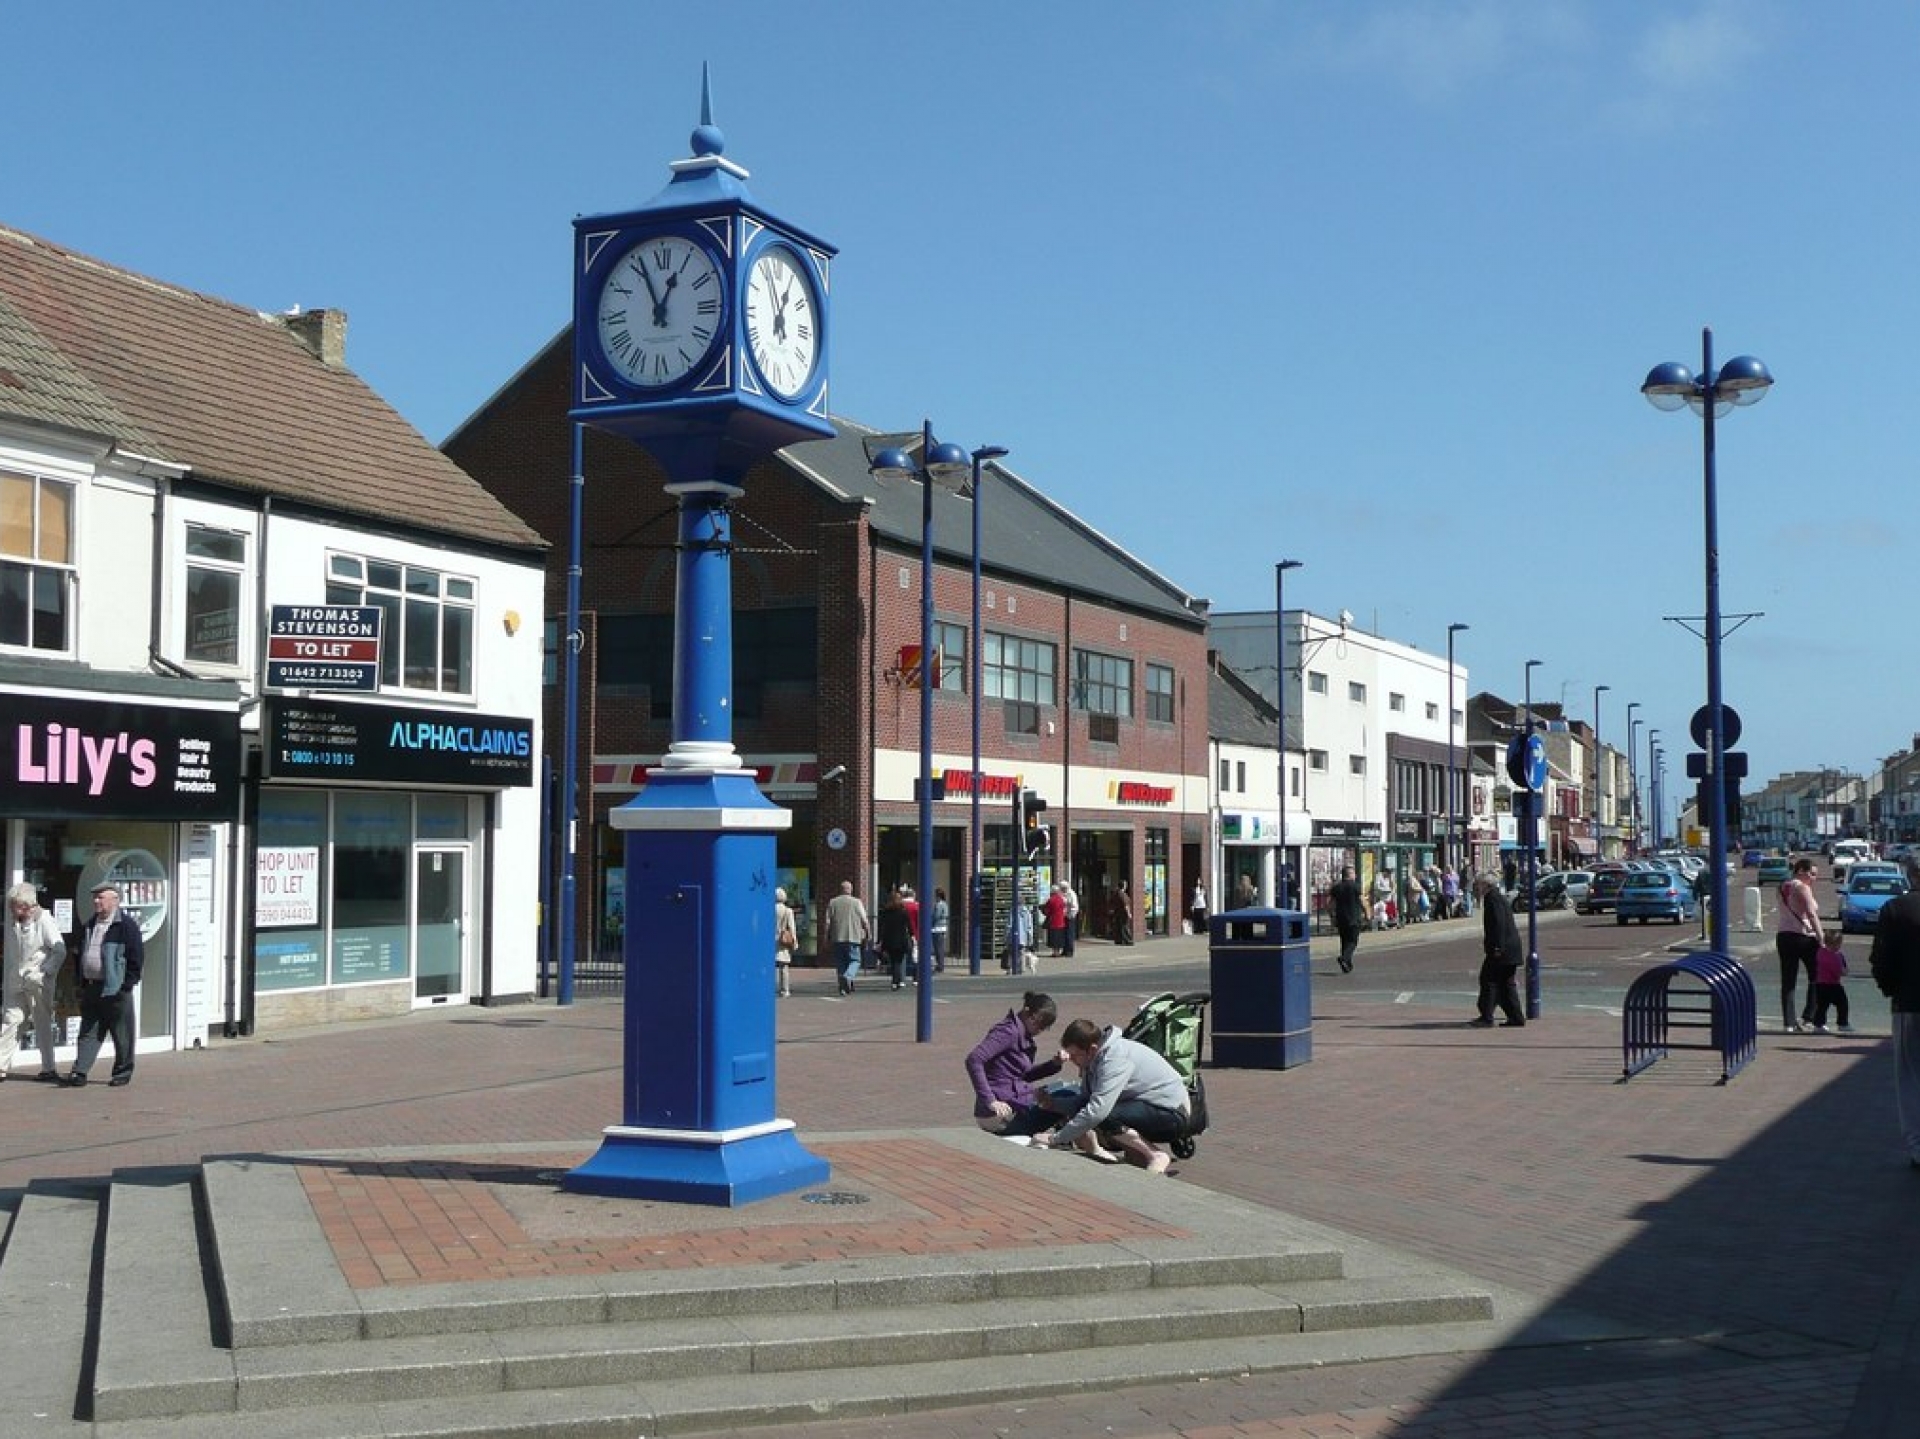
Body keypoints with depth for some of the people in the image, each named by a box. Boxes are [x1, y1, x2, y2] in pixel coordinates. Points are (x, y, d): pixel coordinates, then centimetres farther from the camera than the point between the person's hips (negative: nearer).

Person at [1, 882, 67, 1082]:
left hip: (39, 983, -5)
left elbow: (60, 951, -10)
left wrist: (46, 973, -17)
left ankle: (48, 1068, 6)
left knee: (42, 1025, 0)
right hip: (16, 983, 5)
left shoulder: (44, 921, -7)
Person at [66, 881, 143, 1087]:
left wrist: (127, 983, -13)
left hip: (115, 990, -7)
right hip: (91, 989, 7)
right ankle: (79, 1071, 2)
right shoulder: (89, 925, 15)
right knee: (88, 1032, 4)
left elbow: (137, 956, -11)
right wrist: (82, 983, 15)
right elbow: (81, 954, 23)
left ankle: (123, 1072, 12)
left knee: (122, 1035, 2)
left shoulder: (127, 925, -8)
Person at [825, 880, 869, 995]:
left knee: (840, 963, 10)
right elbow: (864, 921, 0)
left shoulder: (832, 902, 6)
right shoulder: (856, 902, 0)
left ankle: (843, 986, 9)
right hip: (853, 937, -2)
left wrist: (827, 937, 9)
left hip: (837, 938, 2)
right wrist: (868, 935, 9)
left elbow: (828, 922, 4)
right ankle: (848, 977, -23)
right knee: (855, 961, 4)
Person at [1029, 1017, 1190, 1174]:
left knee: (1102, 1119, -31)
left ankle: (1157, 1156, -12)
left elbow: (1097, 1110, -34)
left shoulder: (1115, 1059, -27)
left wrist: (1055, 1138, -28)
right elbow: (1083, 1100, 5)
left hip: (1172, 1115, -10)